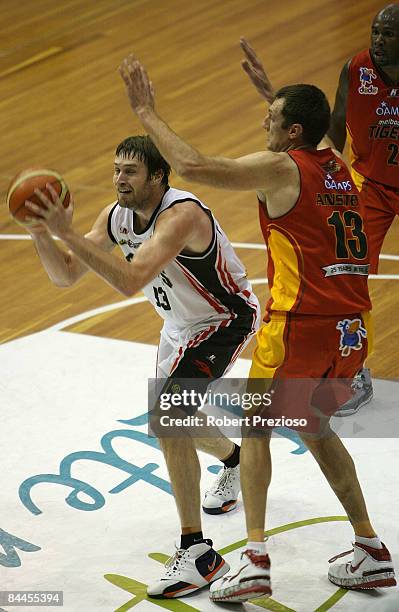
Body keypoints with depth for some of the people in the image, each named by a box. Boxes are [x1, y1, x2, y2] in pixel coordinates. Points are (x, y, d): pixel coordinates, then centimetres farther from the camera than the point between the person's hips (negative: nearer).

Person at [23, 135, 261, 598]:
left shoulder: (182, 214, -34)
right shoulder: (117, 216, -9)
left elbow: (130, 281, -46)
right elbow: (65, 276, -9)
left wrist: (68, 234, -49)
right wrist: (41, 233, -28)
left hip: (227, 320, -9)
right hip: (183, 325, 9)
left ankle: (196, 552, -22)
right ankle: (233, 461, 61)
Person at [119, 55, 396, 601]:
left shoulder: (278, 167, -9)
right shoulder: (340, 169, 13)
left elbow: (191, 166, -17)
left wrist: (147, 113, -5)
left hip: (300, 324, -7)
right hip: (353, 326, 7)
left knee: (257, 429, 8)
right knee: (315, 428, 23)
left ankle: (255, 559, -2)